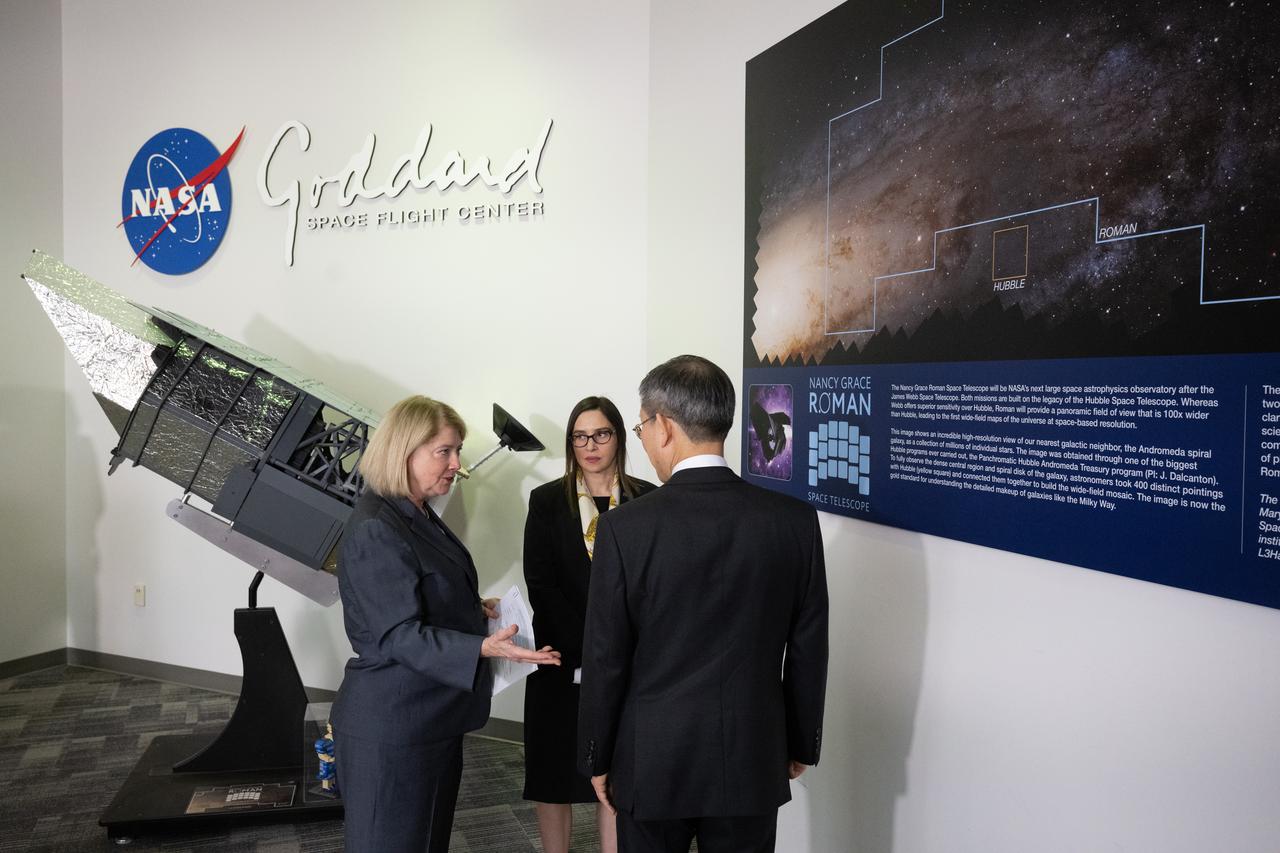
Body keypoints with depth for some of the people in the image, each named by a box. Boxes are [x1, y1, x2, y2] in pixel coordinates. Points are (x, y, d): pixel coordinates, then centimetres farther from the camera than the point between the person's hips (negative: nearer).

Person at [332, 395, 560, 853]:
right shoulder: (375, 531, -22)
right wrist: (483, 648, -33)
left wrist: (474, 609, 9)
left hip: (433, 716, 9)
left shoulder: (417, 514, 9)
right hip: (394, 726, -9)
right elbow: (400, 636, -24)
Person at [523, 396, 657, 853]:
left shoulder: (647, 500, 0)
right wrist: (586, 652, -14)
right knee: (555, 772, 9)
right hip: (562, 660, 0)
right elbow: (540, 585, -5)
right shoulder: (547, 500, 0)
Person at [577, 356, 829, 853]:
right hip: (753, 760, 2)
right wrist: (801, 744, 12)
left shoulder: (626, 528, -16)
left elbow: (605, 659, -10)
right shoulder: (795, 521, -9)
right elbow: (808, 651, -2)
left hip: (653, 761, -2)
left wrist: (597, 759, 4)